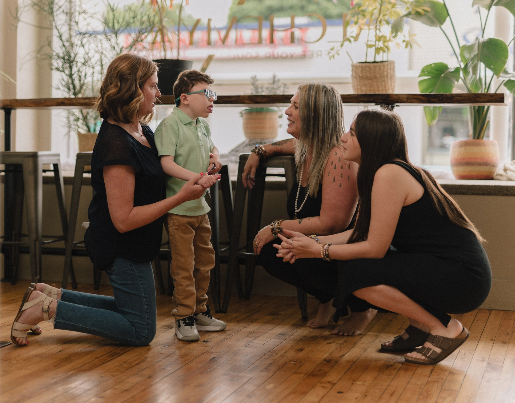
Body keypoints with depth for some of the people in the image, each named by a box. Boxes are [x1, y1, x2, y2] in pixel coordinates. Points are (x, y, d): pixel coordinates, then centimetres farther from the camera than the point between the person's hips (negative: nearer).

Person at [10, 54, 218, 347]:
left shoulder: (143, 131, 4)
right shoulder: (116, 145, -26)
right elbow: (124, 219, -26)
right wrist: (182, 197, -27)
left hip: (135, 245, 10)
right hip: (123, 248, -10)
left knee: (130, 309, 25)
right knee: (141, 331, 2)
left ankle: (49, 295, 20)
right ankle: (48, 309, 1)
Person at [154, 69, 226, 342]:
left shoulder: (203, 126, 14)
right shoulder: (170, 124, -12)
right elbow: (166, 163, -22)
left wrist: (214, 157, 11)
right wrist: (196, 177, -31)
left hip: (200, 206, 9)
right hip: (178, 208, -9)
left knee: (204, 260, 16)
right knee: (184, 265, -5)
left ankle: (199, 311, 29)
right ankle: (184, 318, 6)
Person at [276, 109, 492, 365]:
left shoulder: (389, 174, -17)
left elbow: (375, 248, -16)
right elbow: (363, 233, 14)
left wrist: (319, 251, -7)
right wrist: (311, 242, 6)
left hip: (463, 277, -10)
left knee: (356, 272, -17)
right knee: (354, 259, 9)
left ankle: (444, 328, -6)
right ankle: (420, 327, 12)